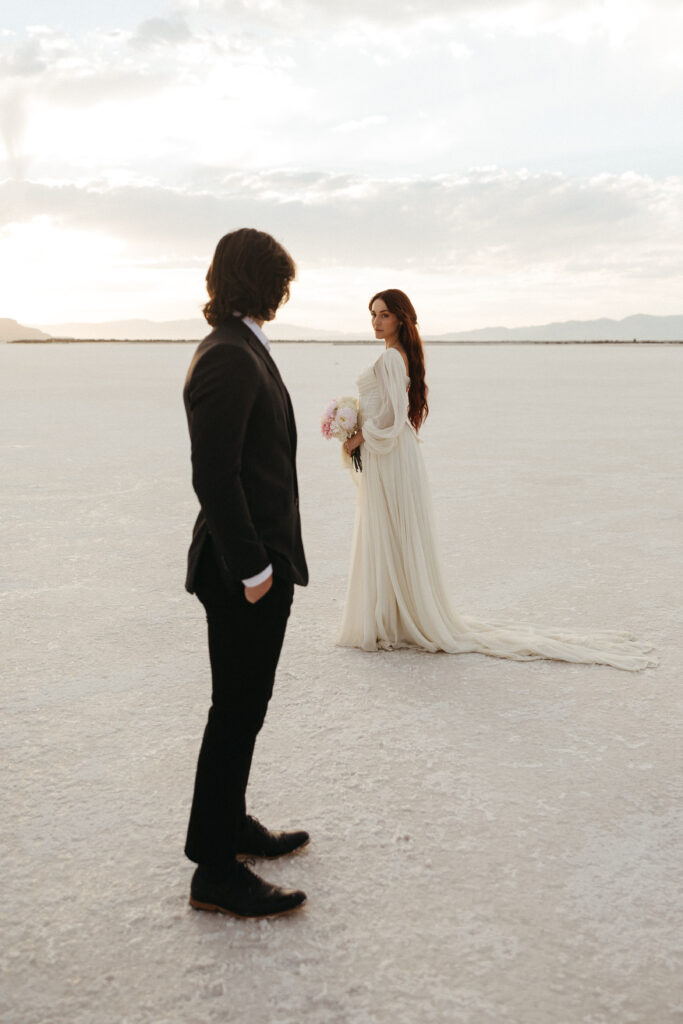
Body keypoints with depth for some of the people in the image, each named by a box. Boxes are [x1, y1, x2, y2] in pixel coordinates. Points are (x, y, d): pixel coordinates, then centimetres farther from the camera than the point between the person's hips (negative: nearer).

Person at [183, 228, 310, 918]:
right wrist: (251, 567, -20)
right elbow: (213, 475, -24)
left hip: (259, 561, 10)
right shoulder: (229, 358, -19)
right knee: (237, 711, -1)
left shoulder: (240, 349, 14)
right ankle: (215, 871, 11)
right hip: (245, 568, -10)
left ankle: (231, 824, 36)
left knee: (244, 703, 20)